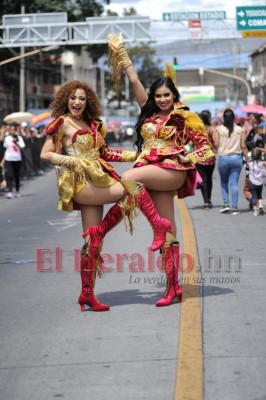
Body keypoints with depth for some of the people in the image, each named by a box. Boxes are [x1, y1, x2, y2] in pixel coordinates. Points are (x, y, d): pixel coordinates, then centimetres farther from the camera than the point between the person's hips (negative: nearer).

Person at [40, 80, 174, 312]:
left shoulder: (92, 125, 18)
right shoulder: (62, 123, -3)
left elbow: (104, 153, 22)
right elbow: (45, 154, -6)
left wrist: (136, 155, 17)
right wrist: (75, 162, -15)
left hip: (94, 183, 7)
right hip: (80, 183, -7)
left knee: (93, 241, 2)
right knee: (133, 188, -17)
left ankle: (87, 294, 5)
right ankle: (158, 225, -1)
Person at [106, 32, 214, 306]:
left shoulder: (184, 117, 2)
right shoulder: (149, 112, 15)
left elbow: (205, 144, 4)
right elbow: (134, 80, 16)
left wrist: (190, 158, -10)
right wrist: (120, 52, 18)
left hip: (172, 171, -5)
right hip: (151, 175, 5)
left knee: (128, 178, -31)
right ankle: (173, 288, 1)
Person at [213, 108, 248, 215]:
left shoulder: (218, 129, -4)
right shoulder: (240, 130, 0)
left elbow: (216, 144, -6)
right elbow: (243, 146, -1)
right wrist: (247, 159, 7)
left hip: (223, 158, -1)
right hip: (237, 158, 1)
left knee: (224, 182, 17)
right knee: (234, 183, 3)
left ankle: (226, 204, 5)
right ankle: (234, 207, -1)